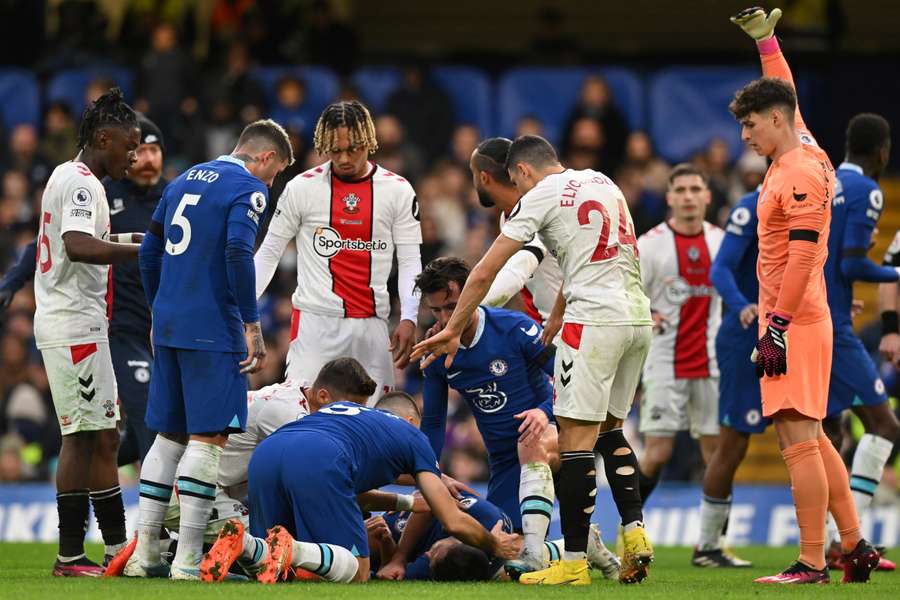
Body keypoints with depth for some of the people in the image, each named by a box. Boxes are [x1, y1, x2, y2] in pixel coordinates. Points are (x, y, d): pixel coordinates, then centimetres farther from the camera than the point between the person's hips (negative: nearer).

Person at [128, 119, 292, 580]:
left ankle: (143, 554, 12)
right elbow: (238, 252, -19)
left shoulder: (185, 180, 19)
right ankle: (187, 562, -10)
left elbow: (149, 251, 20)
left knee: (169, 435, 14)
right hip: (213, 330, -8)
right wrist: (252, 325, -16)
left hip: (169, 328, 8)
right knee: (209, 438, -6)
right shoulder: (248, 188, -5)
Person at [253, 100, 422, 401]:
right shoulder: (302, 187, 0)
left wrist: (408, 319, -8)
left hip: (372, 325, 2)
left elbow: (410, 261, 5)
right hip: (315, 322, -2)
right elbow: (269, 253, 6)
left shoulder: (398, 190, 4)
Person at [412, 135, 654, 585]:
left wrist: (452, 331, 10)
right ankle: (634, 530, 7)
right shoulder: (602, 182, 19)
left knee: (576, 437, -5)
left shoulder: (539, 197, 0)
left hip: (595, 320, -7)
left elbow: (485, 273, 2)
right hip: (638, 316, 7)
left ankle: (574, 561, -6)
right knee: (608, 429, 20)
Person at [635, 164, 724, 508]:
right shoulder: (650, 244, -5)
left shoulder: (722, 241, 8)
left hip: (710, 362, 4)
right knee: (657, 453, -6)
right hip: (665, 363, -3)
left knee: (717, 450, 1)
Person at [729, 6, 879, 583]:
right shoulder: (800, 149, 12)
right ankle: (856, 546, 14)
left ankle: (812, 563, -15)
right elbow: (784, 94, 32)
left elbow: (802, 256, -21)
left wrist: (777, 328, -22)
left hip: (794, 325, -10)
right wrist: (765, 38, 39)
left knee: (799, 438, -12)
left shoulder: (801, 174, -15)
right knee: (812, 438, 13)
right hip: (805, 321, 10)